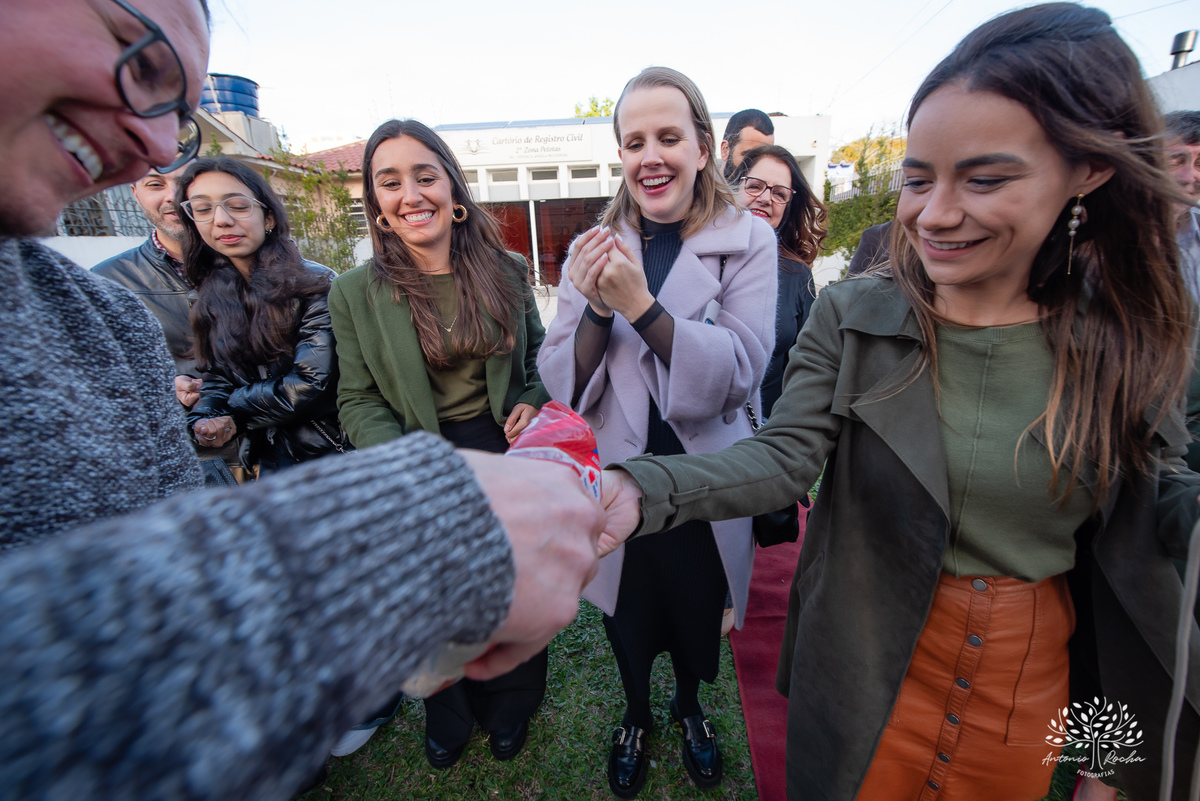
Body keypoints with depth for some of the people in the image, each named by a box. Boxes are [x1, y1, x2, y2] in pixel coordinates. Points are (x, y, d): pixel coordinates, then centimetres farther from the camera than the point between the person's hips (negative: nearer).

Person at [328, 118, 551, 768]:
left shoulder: (506, 271, -5)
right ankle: (448, 711, 54)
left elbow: (538, 355, 6)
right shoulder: (355, 293, -8)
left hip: (507, 453, 1)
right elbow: (358, 401, -6)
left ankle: (508, 703, 52)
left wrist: (534, 404, -14)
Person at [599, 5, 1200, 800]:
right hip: (871, 662, -2)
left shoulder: (1126, 340, -7)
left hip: (1034, 675, 3)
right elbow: (785, 455, -24)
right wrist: (638, 491, -40)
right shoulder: (852, 316, -15)